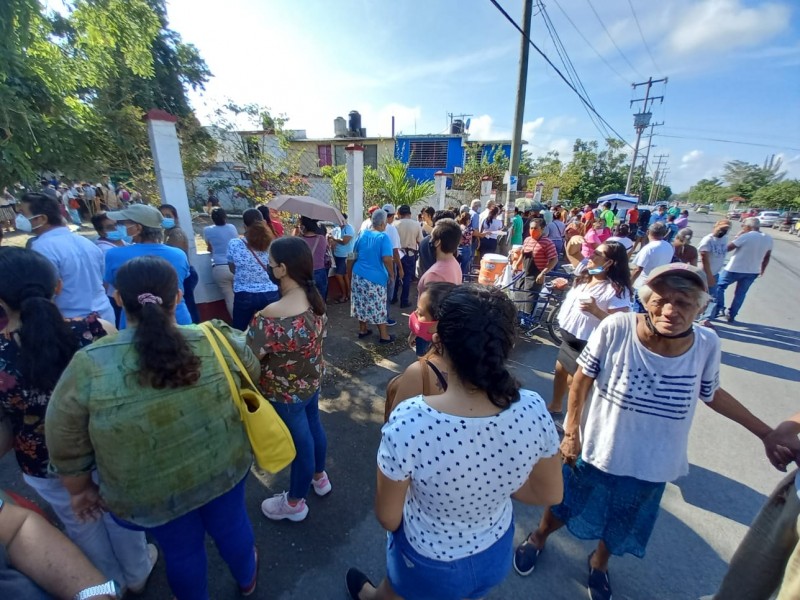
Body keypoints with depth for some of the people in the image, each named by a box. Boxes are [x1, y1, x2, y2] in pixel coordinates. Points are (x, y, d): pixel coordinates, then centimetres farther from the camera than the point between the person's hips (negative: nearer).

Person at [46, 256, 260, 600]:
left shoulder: (89, 367, -23)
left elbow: (67, 447, -9)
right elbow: (251, 375, 0)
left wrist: (81, 489, 8)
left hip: (152, 492, -1)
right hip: (224, 467, 2)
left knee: (181, 549, 26)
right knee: (230, 524, 28)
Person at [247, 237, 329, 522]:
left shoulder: (271, 316, -33)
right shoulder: (315, 300, -10)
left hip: (285, 392, -7)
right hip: (312, 380, 7)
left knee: (300, 442, 13)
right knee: (313, 426, 27)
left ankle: (294, 504, 41)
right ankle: (319, 477, 54)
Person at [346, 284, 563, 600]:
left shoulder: (408, 422, -38)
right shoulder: (533, 410, -27)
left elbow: (387, 517, -20)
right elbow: (550, 494, -8)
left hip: (429, 563, -2)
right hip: (497, 553, 3)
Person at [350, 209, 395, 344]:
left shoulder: (362, 233, 5)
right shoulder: (383, 237, -16)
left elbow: (356, 253, 17)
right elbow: (387, 259, -22)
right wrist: (391, 274, -9)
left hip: (359, 274, 6)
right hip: (376, 277, -6)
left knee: (362, 303, 16)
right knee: (377, 307, 2)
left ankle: (362, 330, 28)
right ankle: (384, 336, 13)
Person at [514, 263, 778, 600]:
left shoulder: (707, 345, -16)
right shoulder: (616, 329, -28)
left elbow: (711, 394, 3)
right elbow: (582, 380, -16)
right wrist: (571, 433, -13)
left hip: (652, 466, 3)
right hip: (595, 450, -3)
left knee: (622, 525, 28)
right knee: (566, 506, 23)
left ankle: (599, 563, 61)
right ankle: (538, 538, 57)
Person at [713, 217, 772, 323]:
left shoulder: (745, 236, -17)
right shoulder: (768, 239, 5)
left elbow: (728, 248, -11)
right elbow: (767, 257, 13)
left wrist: (738, 235, -1)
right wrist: (762, 270, 24)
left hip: (734, 269, -6)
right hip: (753, 272, 6)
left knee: (719, 286, 12)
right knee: (741, 294, 15)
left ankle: (717, 310, 6)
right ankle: (731, 316, 20)